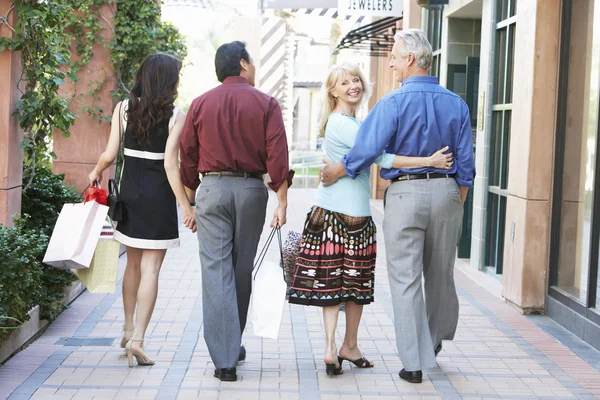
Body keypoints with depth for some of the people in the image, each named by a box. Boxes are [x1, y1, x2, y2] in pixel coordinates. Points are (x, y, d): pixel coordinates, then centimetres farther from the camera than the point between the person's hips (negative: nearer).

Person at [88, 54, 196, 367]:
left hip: (129, 192, 4)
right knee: (150, 268, -1)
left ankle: (129, 330, 28)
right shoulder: (175, 117, -10)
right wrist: (186, 206, -10)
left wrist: (96, 172, 19)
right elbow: (170, 165, -14)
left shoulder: (123, 108, 0)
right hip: (159, 197, -4)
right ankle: (137, 339, -7)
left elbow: (110, 154, -2)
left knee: (133, 263, 19)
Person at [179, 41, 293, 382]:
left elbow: (188, 156, 8)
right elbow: (278, 156, -8)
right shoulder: (266, 104, 0)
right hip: (252, 189, 0)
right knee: (242, 271, 13)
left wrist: (190, 201, 16)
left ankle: (225, 359, -6)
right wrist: (282, 202, -8)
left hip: (212, 188, 0)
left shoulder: (200, 104, 6)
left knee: (217, 272, -1)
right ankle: (233, 345, 28)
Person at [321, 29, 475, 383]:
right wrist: (457, 204, 17)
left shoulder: (393, 103, -10)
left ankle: (415, 362, 3)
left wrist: (335, 172, 3)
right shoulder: (456, 104, 5)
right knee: (441, 272, 19)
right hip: (446, 191, 5)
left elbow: (367, 150, -14)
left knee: (406, 278, 2)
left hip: (405, 194, -5)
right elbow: (465, 162, 7)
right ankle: (437, 338, 40)